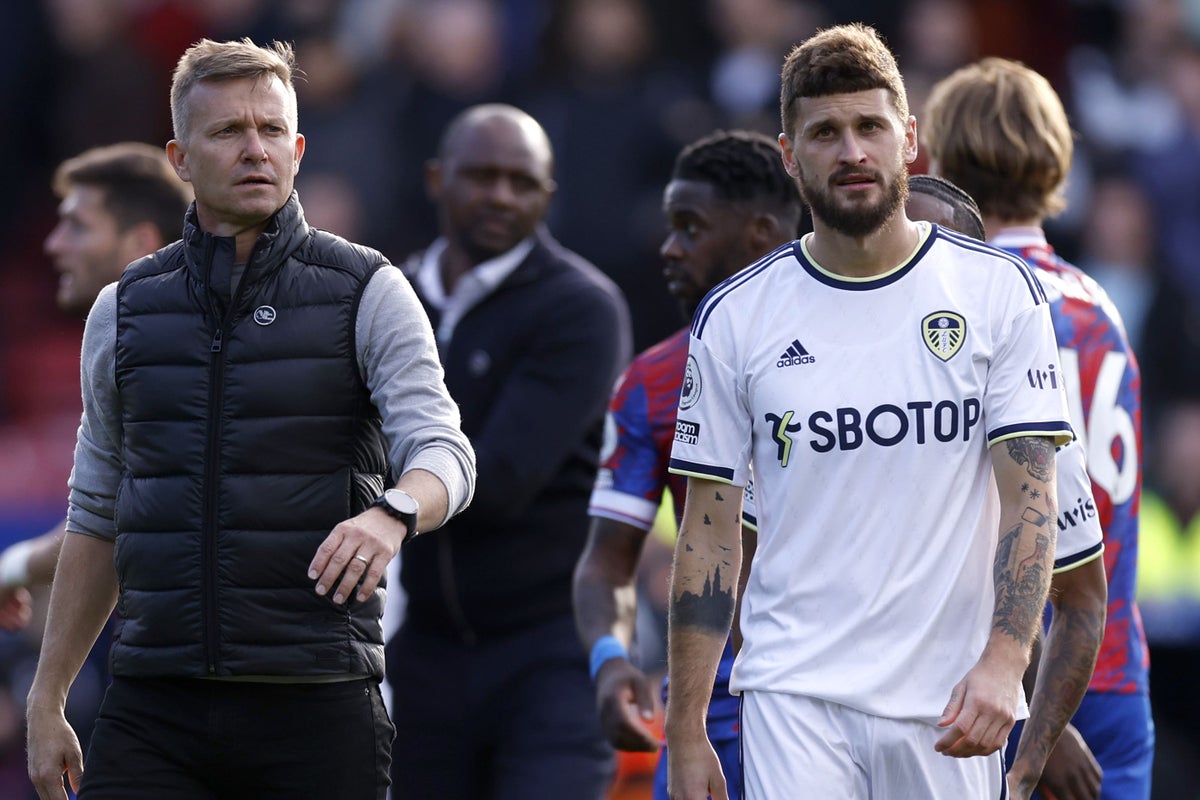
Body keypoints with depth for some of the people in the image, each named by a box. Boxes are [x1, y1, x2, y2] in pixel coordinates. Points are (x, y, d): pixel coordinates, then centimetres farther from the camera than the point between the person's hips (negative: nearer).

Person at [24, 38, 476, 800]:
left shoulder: (368, 294, 2)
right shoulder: (125, 310, 12)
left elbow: (443, 454, -10)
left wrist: (391, 513, -34)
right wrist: (47, 700, 14)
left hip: (314, 708, -2)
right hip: (154, 706, 2)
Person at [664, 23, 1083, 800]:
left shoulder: (1000, 292, 2)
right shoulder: (733, 318, 3)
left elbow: (1030, 498, -3)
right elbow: (709, 533, 6)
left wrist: (1004, 660, -18)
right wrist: (686, 733, 1)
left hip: (950, 706, 0)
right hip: (795, 697, 0)